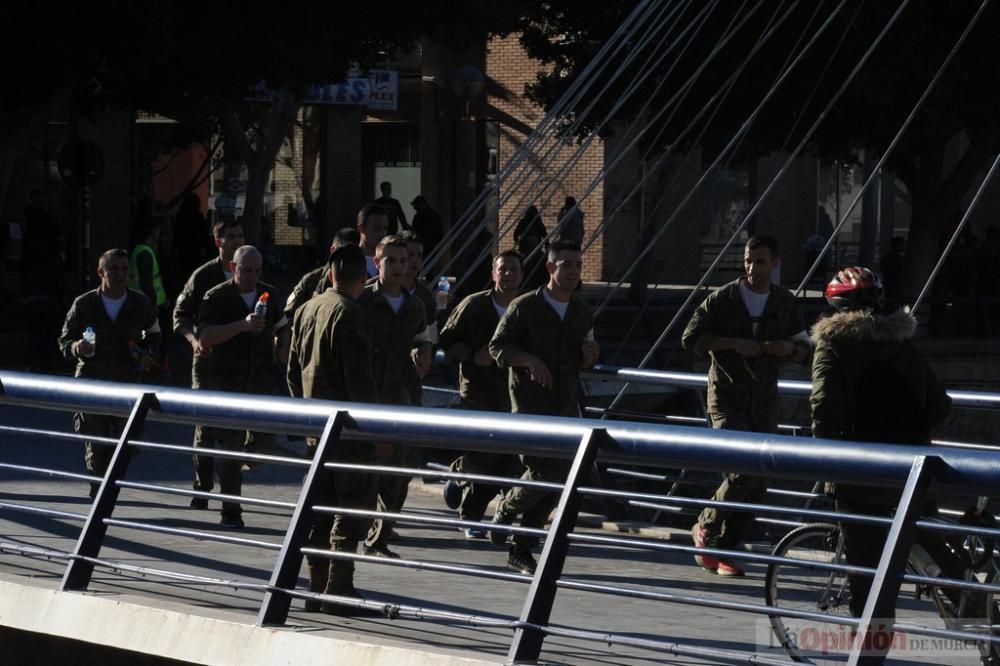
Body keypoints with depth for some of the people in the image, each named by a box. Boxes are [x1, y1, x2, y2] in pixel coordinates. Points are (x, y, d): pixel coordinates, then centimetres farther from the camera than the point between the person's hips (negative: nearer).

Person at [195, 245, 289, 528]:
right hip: (225, 380, -4)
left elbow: (282, 327, 28)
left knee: (263, 441, -2)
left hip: (262, 380, 4)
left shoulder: (270, 295, 9)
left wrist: (282, 350, 7)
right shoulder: (216, 297, -5)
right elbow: (205, 337, -18)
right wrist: (242, 325, -28)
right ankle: (230, 510, 2)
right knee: (230, 444, -4)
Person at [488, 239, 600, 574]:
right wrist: (530, 360, -21)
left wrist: (589, 356, -3)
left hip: (566, 405, 6)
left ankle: (521, 551, 13)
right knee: (543, 471, -17)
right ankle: (506, 509, 13)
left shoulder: (582, 312, 10)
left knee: (557, 483, 3)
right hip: (530, 403, -6)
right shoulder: (525, 307, -7)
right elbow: (497, 347, -5)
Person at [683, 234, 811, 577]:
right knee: (743, 471, -19)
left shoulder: (785, 303, 7)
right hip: (727, 402, -5)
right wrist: (734, 343, -19)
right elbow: (691, 338, -8)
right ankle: (706, 527, 2)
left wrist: (791, 349, -10)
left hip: (764, 404, 5)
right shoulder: (723, 298, -4)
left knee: (758, 484, 3)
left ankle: (722, 551, 15)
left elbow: (805, 352, 14)